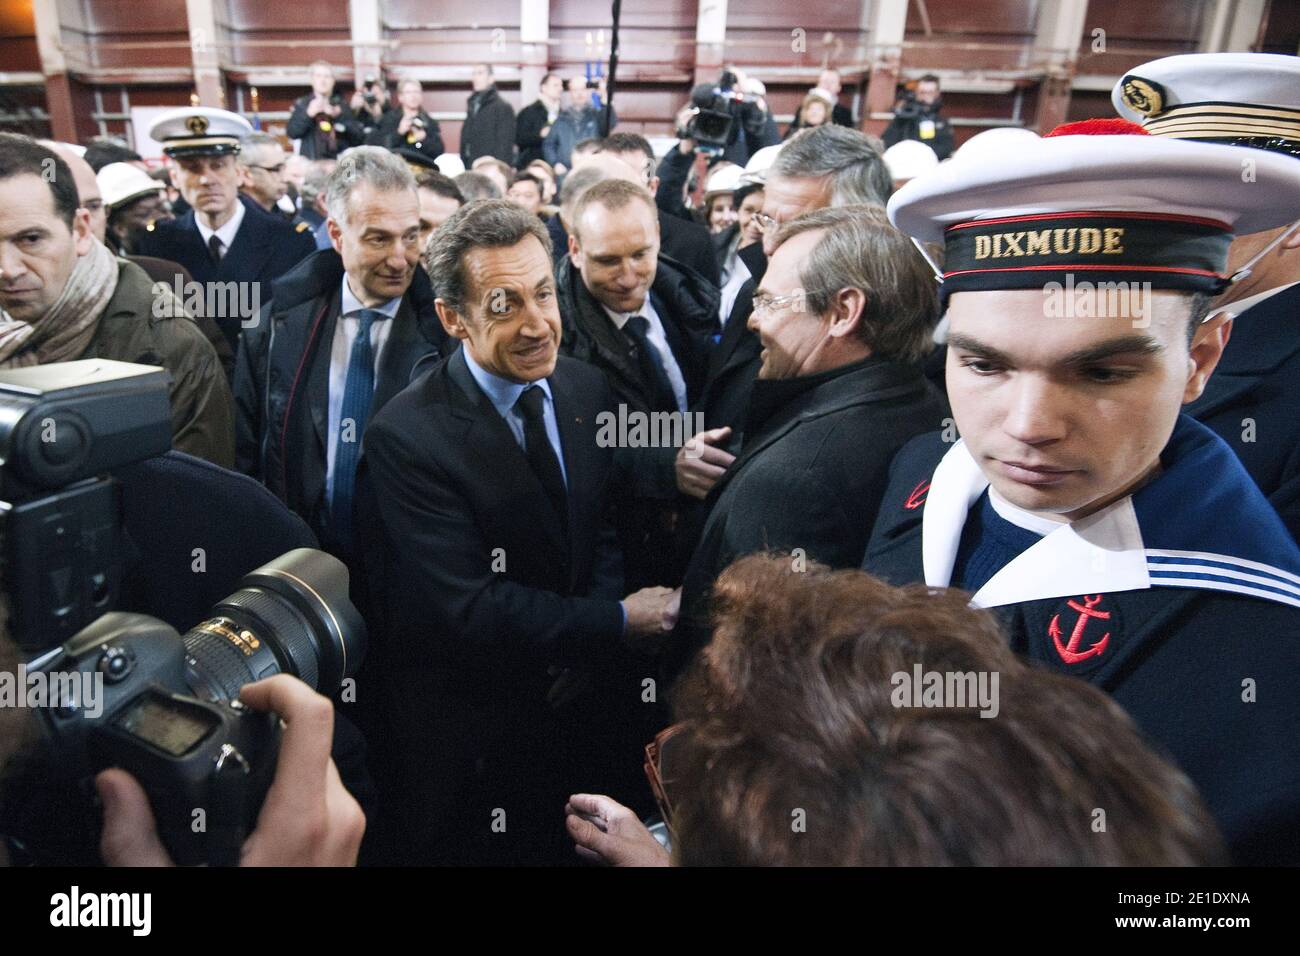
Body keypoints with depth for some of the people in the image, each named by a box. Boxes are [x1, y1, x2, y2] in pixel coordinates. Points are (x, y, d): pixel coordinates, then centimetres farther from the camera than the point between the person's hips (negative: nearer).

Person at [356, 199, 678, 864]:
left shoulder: (585, 390, -4)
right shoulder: (406, 438, -23)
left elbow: (609, 530, 2)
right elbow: (469, 607, -26)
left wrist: (591, 649, -13)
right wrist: (616, 624, -23)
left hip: (579, 702, 5)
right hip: (466, 740, -5)